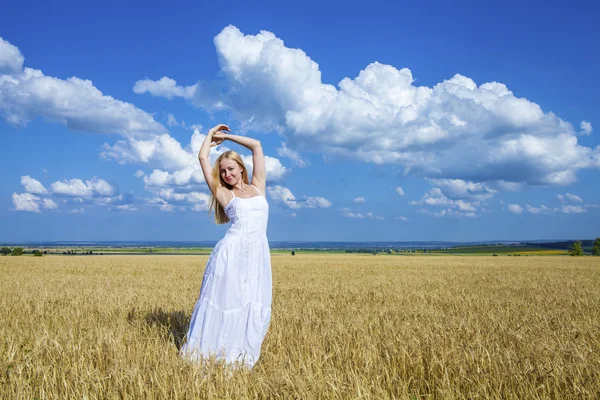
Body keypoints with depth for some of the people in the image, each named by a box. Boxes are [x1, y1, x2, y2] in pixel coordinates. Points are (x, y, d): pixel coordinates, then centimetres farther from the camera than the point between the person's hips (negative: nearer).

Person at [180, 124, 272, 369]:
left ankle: (241, 356, 11)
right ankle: (207, 353, 11)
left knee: (254, 307, 3)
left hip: (258, 254, 3)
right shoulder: (223, 194, 9)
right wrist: (211, 136, 25)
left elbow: (257, 145, 17)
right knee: (225, 302, 0)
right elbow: (203, 158, 9)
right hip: (232, 252, -3)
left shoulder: (258, 187, 15)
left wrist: (227, 136, 25)